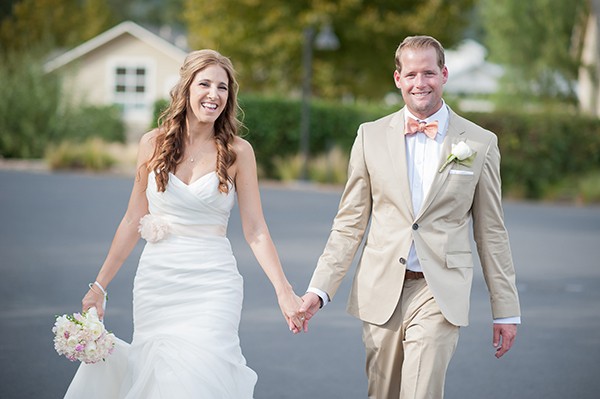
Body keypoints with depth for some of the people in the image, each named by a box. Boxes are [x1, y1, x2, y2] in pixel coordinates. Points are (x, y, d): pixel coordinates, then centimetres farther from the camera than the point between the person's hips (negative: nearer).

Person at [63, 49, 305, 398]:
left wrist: (284, 291, -11)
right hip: (156, 280, 2)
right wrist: (99, 286, 9)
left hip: (212, 286, -2)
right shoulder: (155, 143, 5)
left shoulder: (238, 152, -1)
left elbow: (256, 231, -1)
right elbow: (133, 221, 9)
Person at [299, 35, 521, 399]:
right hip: (381, 292, 2)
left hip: (439, 295, -2)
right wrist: (319, 290, -1)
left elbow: (491, 232, 6)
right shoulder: (371, 136, 6)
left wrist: (506, 310, 6)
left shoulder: (480, 143, 2)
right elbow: (350, 223, 8)